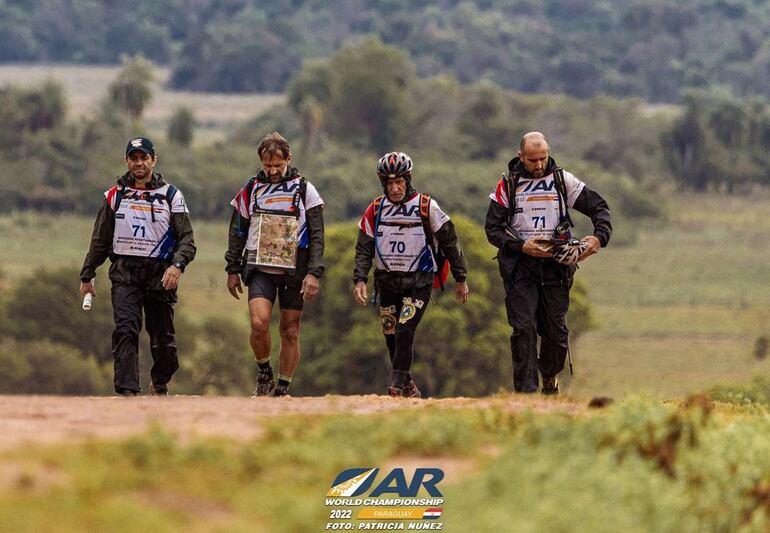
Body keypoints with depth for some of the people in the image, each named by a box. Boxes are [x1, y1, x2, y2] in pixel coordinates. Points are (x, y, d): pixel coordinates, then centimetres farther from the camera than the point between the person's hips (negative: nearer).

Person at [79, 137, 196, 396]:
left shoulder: (171, 195, 4)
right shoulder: (115, 196, 11)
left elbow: (187, 240, -2)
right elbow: (100, 240, 18)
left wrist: (177, 265, -20)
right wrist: (87, 275, 16)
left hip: (160, 273, -1)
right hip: (124, 271, 1)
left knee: (162, 336, 5)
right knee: (125, 329, -16)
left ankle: (160, 384, 29)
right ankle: (127, 390, -23)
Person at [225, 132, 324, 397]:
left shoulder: (304, 190, 1)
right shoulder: (251, 189, 7)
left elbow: (317, 236, -1)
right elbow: (237, 232, 14)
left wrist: (313, 273, -11)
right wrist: (233, 270, 11)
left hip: (294, 271, -1)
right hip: (260, 270, 1)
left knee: (290, 331, 2)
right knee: (259, 323, -19)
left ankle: (283, 389, 12)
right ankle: (264, 373, 3)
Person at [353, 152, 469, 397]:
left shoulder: (426, 207, -8)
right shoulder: (375, 210, 0)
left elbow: (449, 241, 0)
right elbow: (364, 249, 3)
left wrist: (460, 279, 3)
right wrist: (360, 280, -11)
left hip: (419, 282, -4)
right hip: (387, 282, 4)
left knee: (404, 333, -17)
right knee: (391, 337, 6)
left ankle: (397, 387, -14)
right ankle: (408, 385, 23)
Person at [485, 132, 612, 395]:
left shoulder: (563, 181, 7)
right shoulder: (507, 186, 3)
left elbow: (599, 207, 11)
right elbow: (492, 229, 1)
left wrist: (599, 237, -8)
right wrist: (521, 246, -15)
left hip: (555, 265, 2)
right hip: (520, 266, -2)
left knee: (556, 331, 4)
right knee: (523, 328, -13)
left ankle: (549, 376, 32)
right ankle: (526, 391, -13)